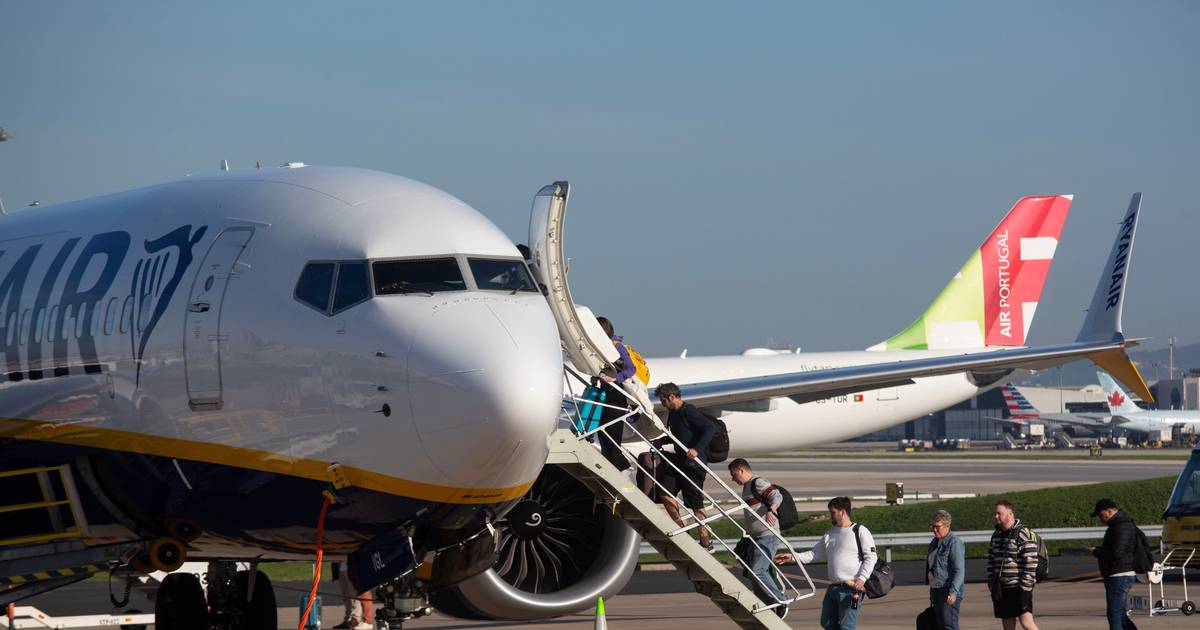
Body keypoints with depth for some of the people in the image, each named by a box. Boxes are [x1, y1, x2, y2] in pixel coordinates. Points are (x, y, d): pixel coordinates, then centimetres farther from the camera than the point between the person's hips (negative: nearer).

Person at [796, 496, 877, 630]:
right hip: (833, 587, 8)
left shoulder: (860, 531, -5)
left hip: (851, 589, -8)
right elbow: (814, 553, 17)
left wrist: (862, 579, -19)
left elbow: (871, 557, -9)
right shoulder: (830, 534, 16)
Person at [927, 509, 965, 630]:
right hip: (936, 590, 10)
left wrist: (953, 592, -26)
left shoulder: (954, 543, -13)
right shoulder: (934, 543, 16)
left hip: (948, 592, -10)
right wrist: (932, 593, 24)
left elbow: (960, 571, -19)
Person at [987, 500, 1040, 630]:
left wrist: (1025, 586, -18)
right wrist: (991, 585, 7)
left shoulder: (1023, 534, -9)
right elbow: (991, 562, 17)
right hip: (1001, 589, 7)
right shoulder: (996, 535, 14)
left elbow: (1030, 562, -14)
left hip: (1020, 587, -7)